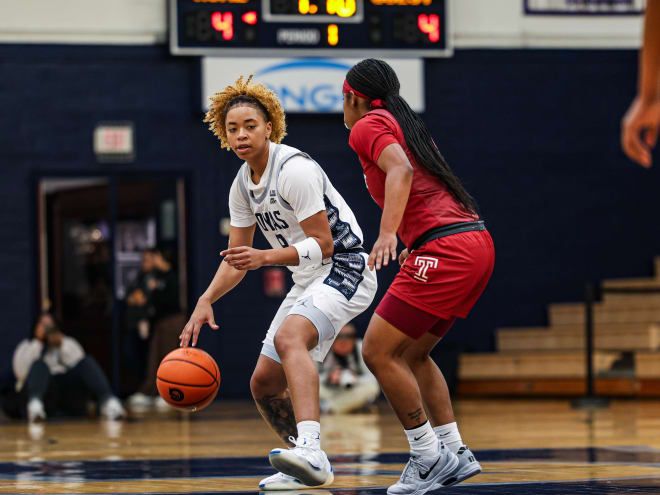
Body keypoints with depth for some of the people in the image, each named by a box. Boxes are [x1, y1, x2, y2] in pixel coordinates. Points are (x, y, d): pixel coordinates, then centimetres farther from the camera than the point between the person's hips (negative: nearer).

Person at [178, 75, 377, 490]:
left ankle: (310, 448, -51)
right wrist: (206, 301, -2)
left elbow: (323, 245, -21)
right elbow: (237, 258, 14)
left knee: (289, 338, -35)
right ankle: (308, 468, 27)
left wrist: (265, 258, -32)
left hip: (344, 270, -9)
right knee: (265, 383, 8)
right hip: (308, 282, 9)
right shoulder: (242, 185, 8)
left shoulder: (294, 169, -19)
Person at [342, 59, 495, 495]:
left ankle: (428, 457, -2)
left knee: (378, 352, -5)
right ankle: (455, 452, 15)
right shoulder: (408, 125, 25)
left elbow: (401, 170, -19)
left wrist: (387, 234, -30)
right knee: (412, 354, 19)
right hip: (477, 243, 9)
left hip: (444, 248, -9)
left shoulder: (369, 126, 0)